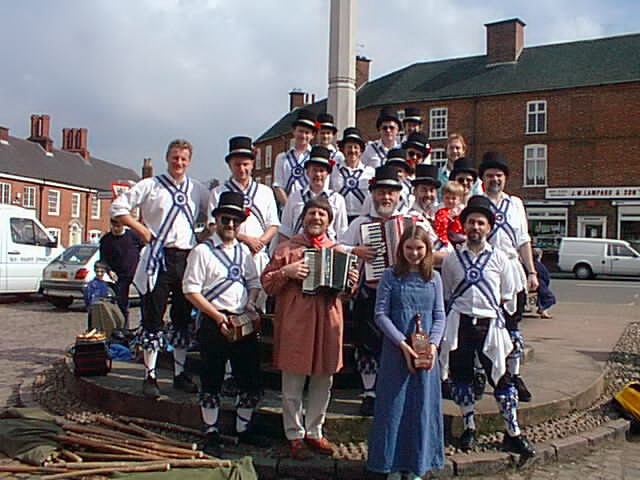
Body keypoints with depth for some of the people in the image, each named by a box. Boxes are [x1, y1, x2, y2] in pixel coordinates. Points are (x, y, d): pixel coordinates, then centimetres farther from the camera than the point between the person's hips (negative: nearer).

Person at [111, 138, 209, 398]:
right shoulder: (150, 186, 2)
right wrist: (141, 229, -5)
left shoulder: (198, 190, 12)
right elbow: (118, 207, 1)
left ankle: (180, 373, 20)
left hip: (188, 258, 4)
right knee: (153, 317, -2)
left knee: (183, 319, 10)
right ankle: (150, 375, 6)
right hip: (158, 257, -3)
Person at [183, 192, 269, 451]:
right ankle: (211, 434, 17)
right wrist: (218, 316, -14)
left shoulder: (244, 251, 13)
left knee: (251, 379, 9)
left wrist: (251, 304, -1)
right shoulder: (203, 251, -5)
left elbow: (254, 282, 20)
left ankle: (244, 429, 24)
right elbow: (191, 290, -10)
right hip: (214, 323, -5)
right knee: (212, 381, 4)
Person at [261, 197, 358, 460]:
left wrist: (351, 282, -2)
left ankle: (314, 432, 28)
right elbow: (267, 283, 0)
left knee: (324, 380, 12)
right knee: (293, 381, 4)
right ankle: (294, 435, 19)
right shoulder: (287, 248, 2)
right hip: (295, 322, -3)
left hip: (328, 320, 4)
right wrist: (286, 272, -16)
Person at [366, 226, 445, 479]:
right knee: (394, 405, 3)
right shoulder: (391, 276, -1)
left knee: (423, 406, 7)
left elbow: (439, 315, 5)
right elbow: (381, 314, -5)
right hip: (396, 350, -2)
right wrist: (403, 344, -13)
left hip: (426, 352, 2)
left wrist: (433, 344, -11)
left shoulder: (434, 278, 7)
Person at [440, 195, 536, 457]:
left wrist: (487, 307, 6)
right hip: (459, 324, 1)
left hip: (489, 324, -1)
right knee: (461, 376, 8)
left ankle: (513, 433, 12)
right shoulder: (452, 258, 6)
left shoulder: (499, 258, 5)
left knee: (502, 377, 0)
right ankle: (469, 428, 23)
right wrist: (463, 307, 5)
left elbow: (506, 295, 12)